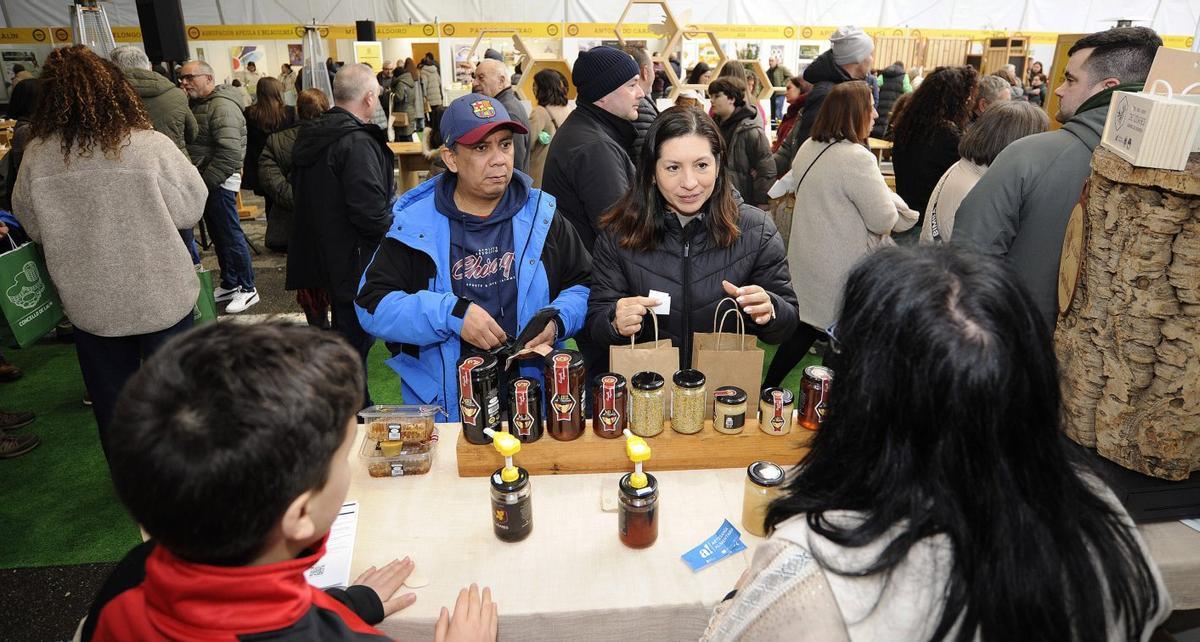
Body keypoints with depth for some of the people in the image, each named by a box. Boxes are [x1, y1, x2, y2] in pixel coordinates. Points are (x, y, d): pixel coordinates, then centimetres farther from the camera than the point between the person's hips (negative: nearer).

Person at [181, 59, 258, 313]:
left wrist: (206, 181, -20)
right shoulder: (198, 104, 14)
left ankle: (247, 288, 5)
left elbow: (230, 153, -25)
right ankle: (229, 284, 26)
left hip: (219, 182, -9)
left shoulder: (222, 107, -16)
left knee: (231, 235, -4)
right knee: (217, 234, 15)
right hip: (206, 180, 9)